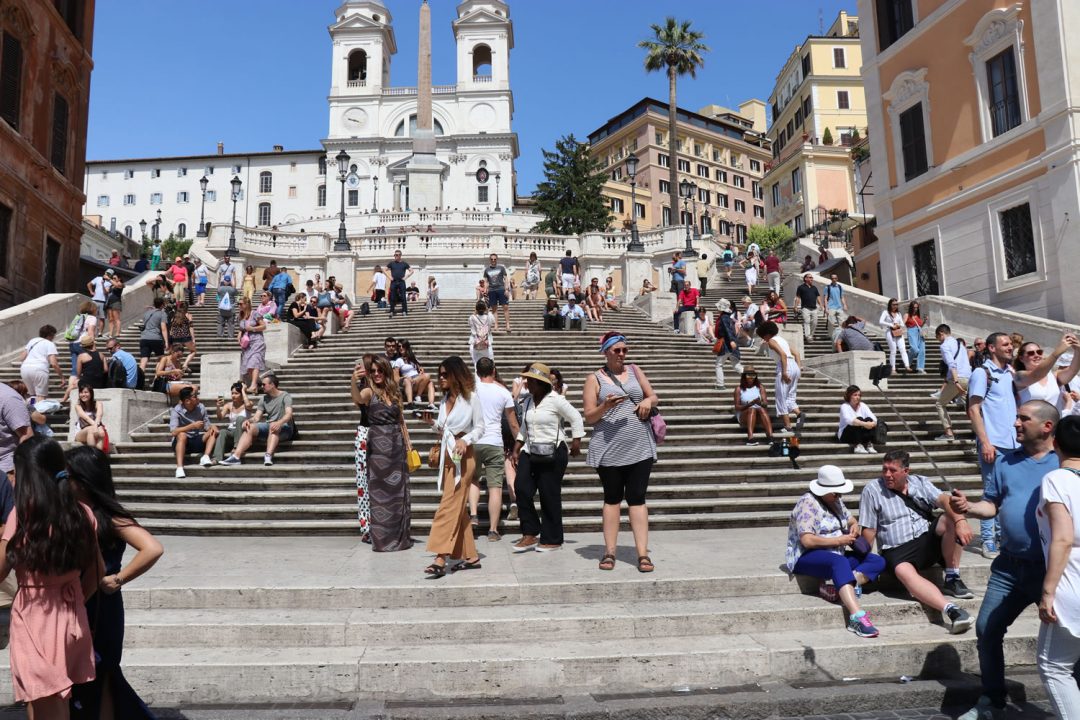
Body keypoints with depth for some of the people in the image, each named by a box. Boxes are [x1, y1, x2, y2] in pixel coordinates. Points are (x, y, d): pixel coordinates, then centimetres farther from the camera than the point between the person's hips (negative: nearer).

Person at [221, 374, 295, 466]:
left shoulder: (285, 396, -5)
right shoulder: (263, 399, 13)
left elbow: (289, 414, -21)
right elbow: (256, 417, 6)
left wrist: (279, 423, -41)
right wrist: (249, 420, -18)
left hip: (284, 428, -5)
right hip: (269, 427, 5)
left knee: (272, 427, -38)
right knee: (250, 428, -20)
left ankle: (268, 456, -54)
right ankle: (236, 456, -32)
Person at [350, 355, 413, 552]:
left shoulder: (393, 392, 10)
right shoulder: (369, 391, -5)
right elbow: (357, 398, -30)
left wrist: (408, 446, 13)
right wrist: (353, 382, -51)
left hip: (397, 445, 5)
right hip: (378, 446, -5)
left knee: (399, 491, 10)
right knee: (381, 492, -1)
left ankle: (400, 536, 21)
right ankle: (382, 538, 6)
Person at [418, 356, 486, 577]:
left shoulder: (471, 397, -5)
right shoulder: (445, 399, 15)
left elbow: (480, 428, -5)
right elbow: (443, 429, 14)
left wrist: (465, 440, -20)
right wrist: (431, 423, -4)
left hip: (462, 455, -7)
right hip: (446, 455, 8)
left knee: (449, 506, -13)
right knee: (458, 508, 9)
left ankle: (440, 560, -16)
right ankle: (470, 557, 17)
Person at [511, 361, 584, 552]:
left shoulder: (555, 400, -10)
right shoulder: (528, 401, 11)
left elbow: (576, 419, -6)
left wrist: (576, 443, -6)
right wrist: (516, 450, 15)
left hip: (553, 453, -6)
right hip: (530, 452, 7)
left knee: (549, 495, -1)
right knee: (521, 488, -6)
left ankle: (552, 539, 14)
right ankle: (530, 534, 5)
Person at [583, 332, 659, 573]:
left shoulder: (635, 370, 11)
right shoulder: (595, 379, 1)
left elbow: (654, 397, 15)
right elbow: (589, 417, -2)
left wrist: (648, 401, -8)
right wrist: (605, 406, -21)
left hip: (640, 447, 2)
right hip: (609, 449, -2)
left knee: (637, 498, 1)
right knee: (612, 498, 8)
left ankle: (643, 554, 2)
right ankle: (609, 552, 16)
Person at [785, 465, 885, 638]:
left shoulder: (835, 501, 13)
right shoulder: (808, 503, -14)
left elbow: (851, 520, 29)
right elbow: (807, 540, -22)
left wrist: (855, 526, 4)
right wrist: (839, 541, -17)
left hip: (836, 555, 9)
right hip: (806, 557, -9)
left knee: (878, 562, -7)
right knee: (840, 562, -39)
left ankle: (837, 587, -27)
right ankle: (857, 617, -51)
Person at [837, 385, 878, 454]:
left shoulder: (863, 405, 1)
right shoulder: (844, 406, -14)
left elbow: (873, 418, -13)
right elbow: (848, 420, -34)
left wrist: (873, 423, -37)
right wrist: (864, 424, -47)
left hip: (861, 434, 4)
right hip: (845, 435, -4)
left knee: (869, 419, -22)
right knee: (859, 419, -29)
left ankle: (869, 445, -28)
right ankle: (858, 446, -37)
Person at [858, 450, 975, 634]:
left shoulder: (920, 482, 10)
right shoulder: (872, 490, 3)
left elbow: (943, 499, -10)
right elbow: (868, 529, 0)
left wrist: (960, 520, -30)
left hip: (928, 539, 3)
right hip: (898, 551, -3)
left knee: (951, 519, -23)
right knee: (904, 572, -36)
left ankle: (952, 579, -15)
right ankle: (949, 609, -49)